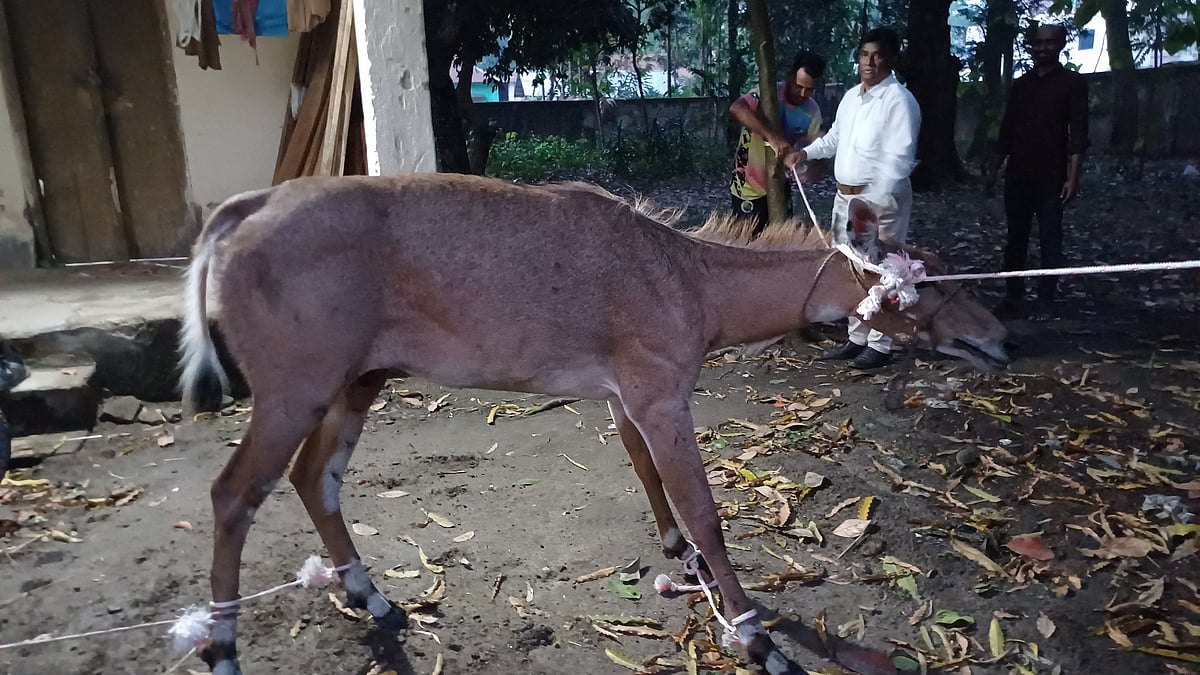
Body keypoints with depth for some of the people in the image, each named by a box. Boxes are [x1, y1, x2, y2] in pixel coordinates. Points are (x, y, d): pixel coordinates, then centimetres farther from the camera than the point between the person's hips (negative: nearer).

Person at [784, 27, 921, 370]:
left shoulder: (899, 100, -12)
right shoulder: (851, 96, 13)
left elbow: (899, 158, -20)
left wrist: (875, 200, -26)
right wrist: (805, 153, 13)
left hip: (880, 200, -8)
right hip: (845, 196, 9)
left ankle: (880, 345, 8)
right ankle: (857, 338, 26)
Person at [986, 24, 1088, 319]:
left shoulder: (1073, 83, 0)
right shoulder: (1021, 84, 13)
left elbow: (1078, 134, -7)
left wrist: (1073, 177, -15)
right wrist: (995, 169, 10)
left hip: (1051, 177, -4)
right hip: (1018, 175, 4)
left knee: (1050, 241, -1)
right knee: (1016, 238, 6)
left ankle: (1045, 302, 5)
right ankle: (1014, 297, 13)